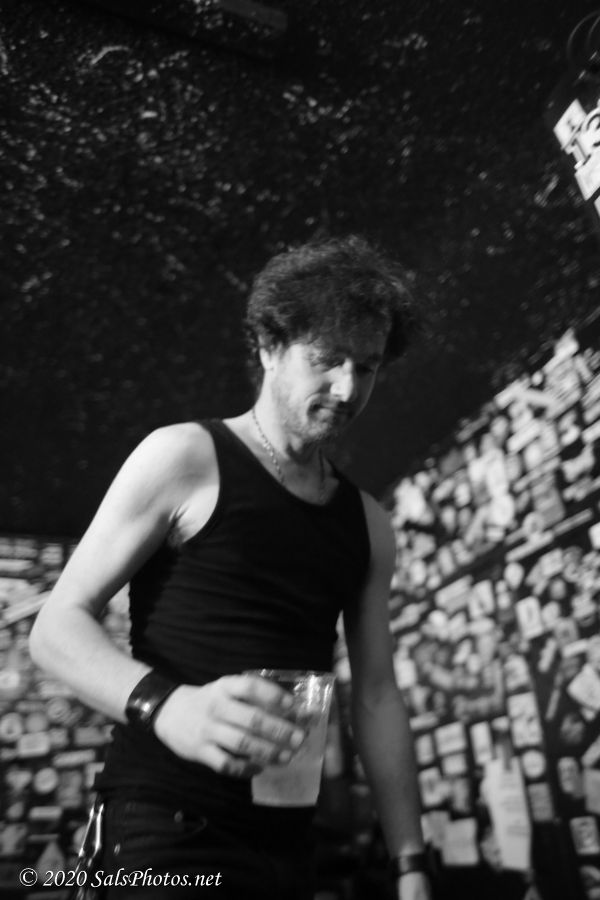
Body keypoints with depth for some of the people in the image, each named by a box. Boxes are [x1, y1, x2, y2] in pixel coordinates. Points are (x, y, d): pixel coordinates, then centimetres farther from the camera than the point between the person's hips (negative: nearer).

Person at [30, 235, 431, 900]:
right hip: (167, 824, -5)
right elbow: (57, 627, -11)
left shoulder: (367, 527, 9)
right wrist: (167, 706, -29)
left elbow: (376, 700, 11)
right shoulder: (185, 458, -7)